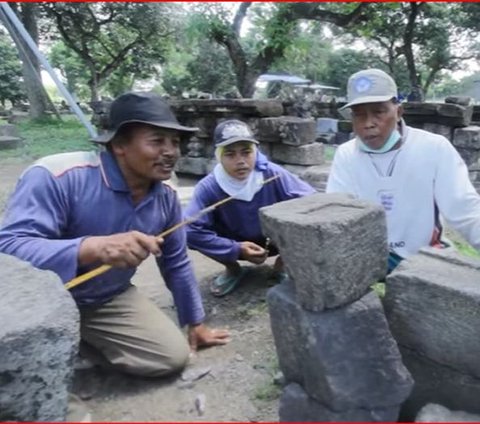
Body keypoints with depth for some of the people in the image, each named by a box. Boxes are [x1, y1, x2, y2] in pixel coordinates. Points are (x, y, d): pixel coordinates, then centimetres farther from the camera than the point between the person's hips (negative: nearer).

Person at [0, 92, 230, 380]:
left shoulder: (166, 198, -9)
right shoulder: (58, 176, -30)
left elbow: (176, 263, 4)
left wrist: (196, 323, 13)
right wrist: (94, 247, -52)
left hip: (106, 300, 5)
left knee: (173, 356, -4)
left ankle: (73, 339, 16)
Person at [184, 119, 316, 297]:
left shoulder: (273, 174, -26)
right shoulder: (208, 187, -28)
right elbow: (190, 230, -34)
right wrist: (236, 250, -32)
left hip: (273, 241, 0)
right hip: (235, 246, 0)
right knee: (193, 236, -25)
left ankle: (282, 264, 4)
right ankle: (233, 269, 5)